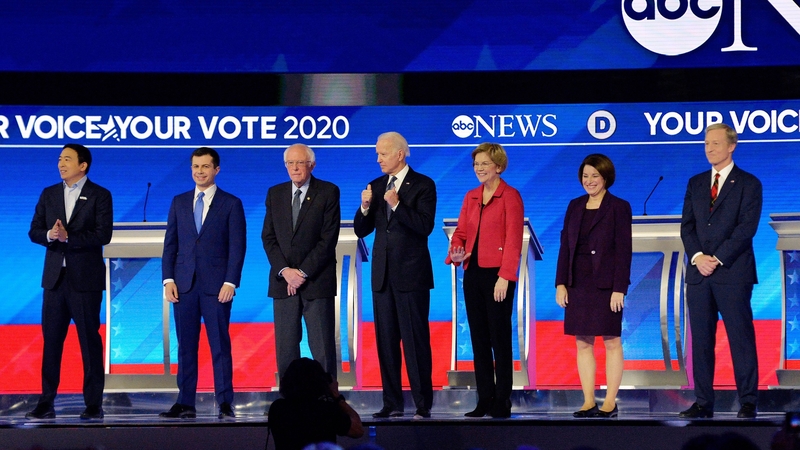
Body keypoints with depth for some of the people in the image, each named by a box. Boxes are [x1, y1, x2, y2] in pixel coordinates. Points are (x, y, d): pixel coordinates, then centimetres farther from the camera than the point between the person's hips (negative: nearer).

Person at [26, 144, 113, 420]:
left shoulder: (99, 196, -1)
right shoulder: (48, 195, 12)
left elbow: (103, 234, -11)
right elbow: (34, 231, 7)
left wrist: (67, 237, -20)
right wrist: (49, 235, -15)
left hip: (85, 278, -4)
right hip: (54, 277, 4)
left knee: (89, 340, 0)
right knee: (51, 340, 4)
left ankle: (94, 404, 5)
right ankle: (46, 403, 7)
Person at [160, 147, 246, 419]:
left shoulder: (231, 204, 4)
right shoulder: (179, 202, 14)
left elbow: (237, 246, -1)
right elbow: (170, 243, 12)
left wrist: (230, 282, -11)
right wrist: (168, 279, 1)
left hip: (216, 286, -3)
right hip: (184, 285, 3)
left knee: (220, 345, -2)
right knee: (186, 346, 4)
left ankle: (225, 404, 0)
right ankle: (185, 404, 6)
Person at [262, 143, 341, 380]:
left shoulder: (328, 192, -1)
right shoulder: (275, 193, 12)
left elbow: (329, 238, -7)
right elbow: (268, 236, 7)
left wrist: (303, 272, -12)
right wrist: (284, 270, -8)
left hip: (317, 281, -4)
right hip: (283, 281, 4)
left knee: (323, 349, -3)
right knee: (285, 349, 2)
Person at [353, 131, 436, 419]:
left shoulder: (423, 185, -3)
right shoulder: (376, 186, 13)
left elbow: (426, 226, -14)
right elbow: (361, 230, 12)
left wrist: (397, 205, -21)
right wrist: (365, 207, -7)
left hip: (411, 275, -6)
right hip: (383, 274, 6)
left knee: (415, 340, -6)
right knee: (386, 341, 6)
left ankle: (423, 404, -3)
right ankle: (392, 403, 10)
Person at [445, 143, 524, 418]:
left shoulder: (510, 197, -5)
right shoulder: (471, 197, 14)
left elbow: (513, 240, -11)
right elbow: (461, 231, 15)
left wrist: (505, 277, -17)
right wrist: (455, 252, -7)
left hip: (497, 275, -7)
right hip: (473, 273, 7)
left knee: (499, 338, -3)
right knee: (479, 338, 7)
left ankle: (502, 403, 1)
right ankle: (484, 400, 11)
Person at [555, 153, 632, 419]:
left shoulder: (619, 207, -2)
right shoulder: (575, 207, 12)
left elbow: (624, 250, -7)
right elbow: (565, 246, 11)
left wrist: (619, 288, -13)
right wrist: (561, 283, 2)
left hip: (606, 285, -5)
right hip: (578, 284, 5)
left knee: (611, 342, 0)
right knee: (582, 343, 4)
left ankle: (610, 402, 3)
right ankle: (589, 402, 8)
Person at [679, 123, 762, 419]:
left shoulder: (748, 184, 1)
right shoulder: (696, 183, 16)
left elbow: (747, 226, -8)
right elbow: (687, 225, 9)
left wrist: (718, 258, -14)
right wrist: (698, 257, -8)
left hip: (733, 273, -5)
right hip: (699, 273, 5)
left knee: (741, 338, -4)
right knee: (701, 340, 4)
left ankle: (748, 403, -2)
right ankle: (703, 403, 7)